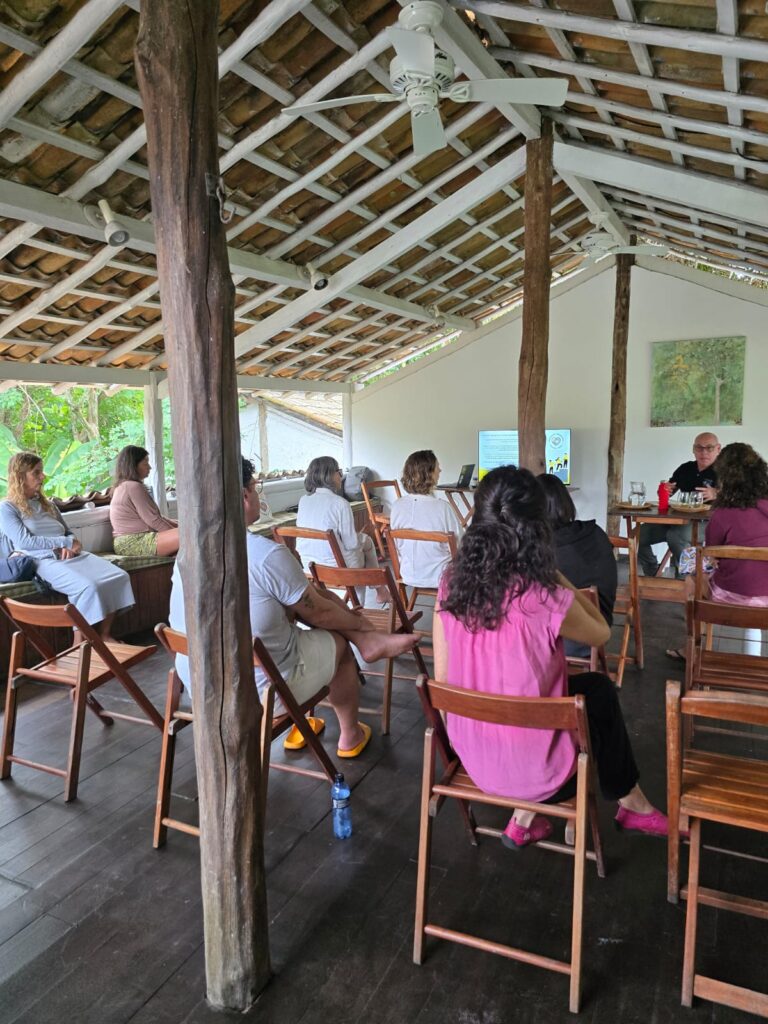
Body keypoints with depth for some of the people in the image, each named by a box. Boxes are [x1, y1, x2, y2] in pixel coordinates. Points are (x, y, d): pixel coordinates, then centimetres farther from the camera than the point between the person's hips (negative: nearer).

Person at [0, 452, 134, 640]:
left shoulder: (47, 503, 25)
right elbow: (24, 541, -10)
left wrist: (70, 544, -1)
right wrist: (64, 542, -11)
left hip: (71, 555, 7)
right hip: (44, 561, -7)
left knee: (120, 577, -17)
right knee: (87, 587, -35)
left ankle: (105, 634, -7)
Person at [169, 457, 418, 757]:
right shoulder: (267, 554, -25)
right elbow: (319, 613, -10)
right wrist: (360, 623, 10)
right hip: (261, 695, -6)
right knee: (339, 642, 19)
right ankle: (350, 736, 38)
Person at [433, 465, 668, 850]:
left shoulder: (452, 585, -11)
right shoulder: (547, 599, -25)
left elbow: (443, 680, -3)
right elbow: (601, 634, -2)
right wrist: (555, 575, -5)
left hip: (472, 756, 5)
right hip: (532, 768, -4)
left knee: (593, 685, 25)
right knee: (600, 692, 23)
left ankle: (526, 816, 27)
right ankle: (631, 805, 41)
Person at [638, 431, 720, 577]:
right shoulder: (685, 468, 14)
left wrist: (715, 494, -41)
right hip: (680, 520, 6)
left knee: (675, 535, -36)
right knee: (640, 533, -10)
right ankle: (653, 576, 4)